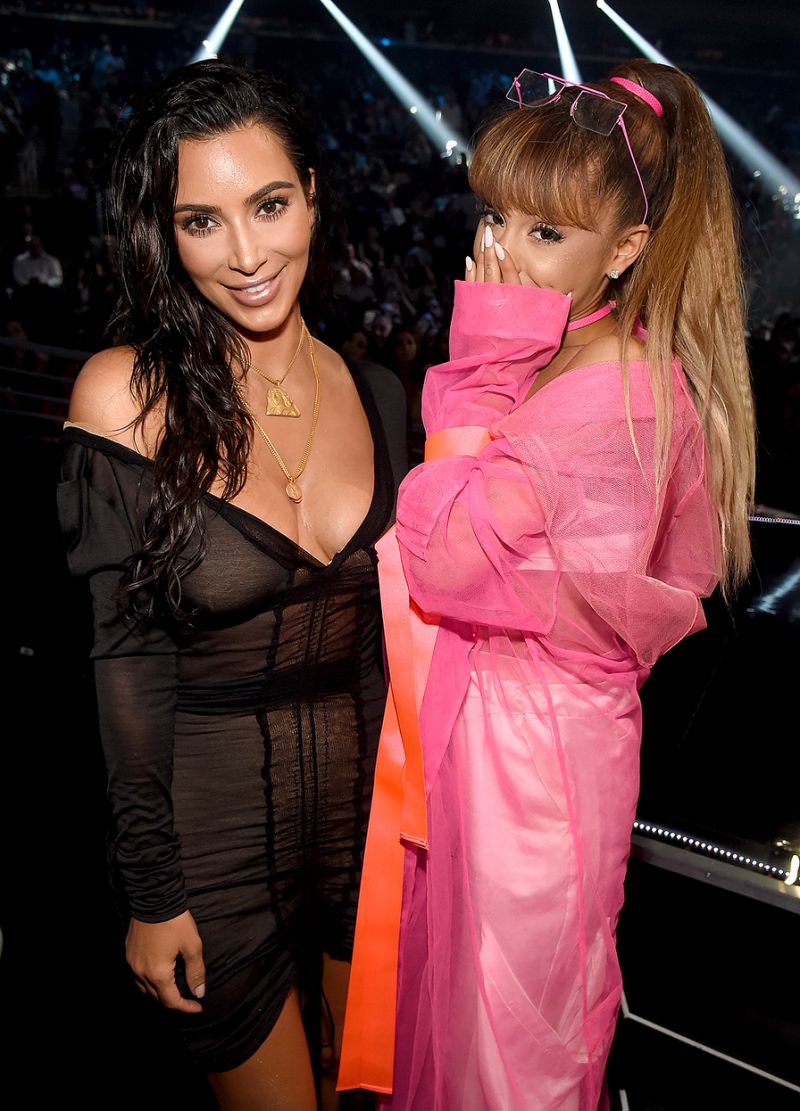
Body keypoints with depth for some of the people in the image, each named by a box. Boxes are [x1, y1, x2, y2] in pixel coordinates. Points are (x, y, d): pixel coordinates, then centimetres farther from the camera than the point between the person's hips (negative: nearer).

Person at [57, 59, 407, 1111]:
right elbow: (127, 662, -13)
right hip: (210, 816, -4)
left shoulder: (376, 393, -2)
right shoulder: (127, 394, -15)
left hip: (364, 797, 4)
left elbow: (385, 633, 5)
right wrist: (153, 891, -10)